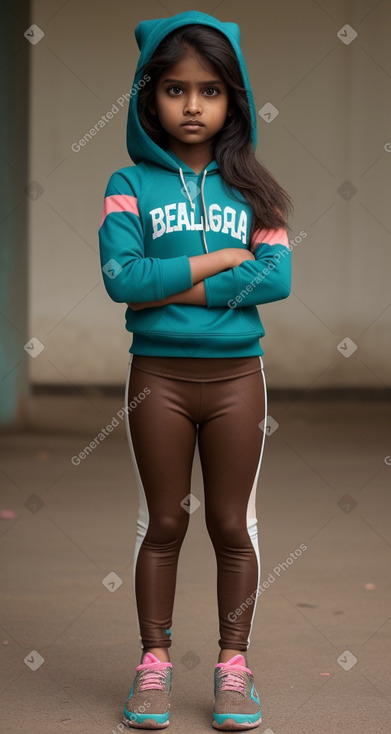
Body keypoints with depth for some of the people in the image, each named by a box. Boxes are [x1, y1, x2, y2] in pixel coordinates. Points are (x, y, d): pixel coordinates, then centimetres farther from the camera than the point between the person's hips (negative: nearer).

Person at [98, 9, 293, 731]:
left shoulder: (249, 186, 4)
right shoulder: (131, 183, -1)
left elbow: (277, 278, -10)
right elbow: (120, 276, -16)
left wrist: (172, 287, -15)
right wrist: (224, 259, -13)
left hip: (236, 372, 1)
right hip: (158, 373, -1)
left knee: (232, 524, 8)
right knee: (163, 521, 9)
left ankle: (233, 663, 19)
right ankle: (154, 661, 20)